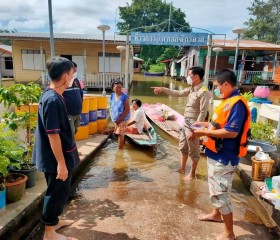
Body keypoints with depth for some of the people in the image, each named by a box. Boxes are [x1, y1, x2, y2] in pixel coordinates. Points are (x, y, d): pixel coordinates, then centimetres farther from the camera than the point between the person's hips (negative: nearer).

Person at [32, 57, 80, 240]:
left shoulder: (53, 96, 6)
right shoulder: (53, 100, -25)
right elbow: (53, 134, -26)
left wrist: (68, 155, 23)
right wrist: (61, 163, -22)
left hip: (61, 156, 10)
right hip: (57, 159, -10)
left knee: (61, 191, 23)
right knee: (57, 192, 7)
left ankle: (55, 220, 42)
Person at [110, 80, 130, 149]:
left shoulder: (124, 97, -18)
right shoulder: (112, 96, 0)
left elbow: (127, 109, -18)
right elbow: (111, 107, 10)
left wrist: (120, 119, -20)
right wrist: (113, 118, 2)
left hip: (123, 118, -6)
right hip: (116, 118, 6)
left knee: (120, 134, -7)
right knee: (119, 134, 17)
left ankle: (120, 149, 1)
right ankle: (121, 146, 33)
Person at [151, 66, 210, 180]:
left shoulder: (203, 92, -20)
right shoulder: (191, 89, 7)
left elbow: (203, 113, -22)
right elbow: (177, 93, 20)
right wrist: (163, 89, 15)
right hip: (186, 123, 9)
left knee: (193, 151, 7)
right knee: (183, 147, 22)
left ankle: (192, 174, 23)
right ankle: (182, 169, 39)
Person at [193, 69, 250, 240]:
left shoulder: (237, 103, -23)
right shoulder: (228, 101, 9)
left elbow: (231, 132, -28)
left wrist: (204, 132, -21)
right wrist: (205, 124, 6)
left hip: (224, 157, -10)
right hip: (217, 153, 10)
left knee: (219, 193, 0)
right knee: (216, 189, 25)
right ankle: (216, 214, 46)